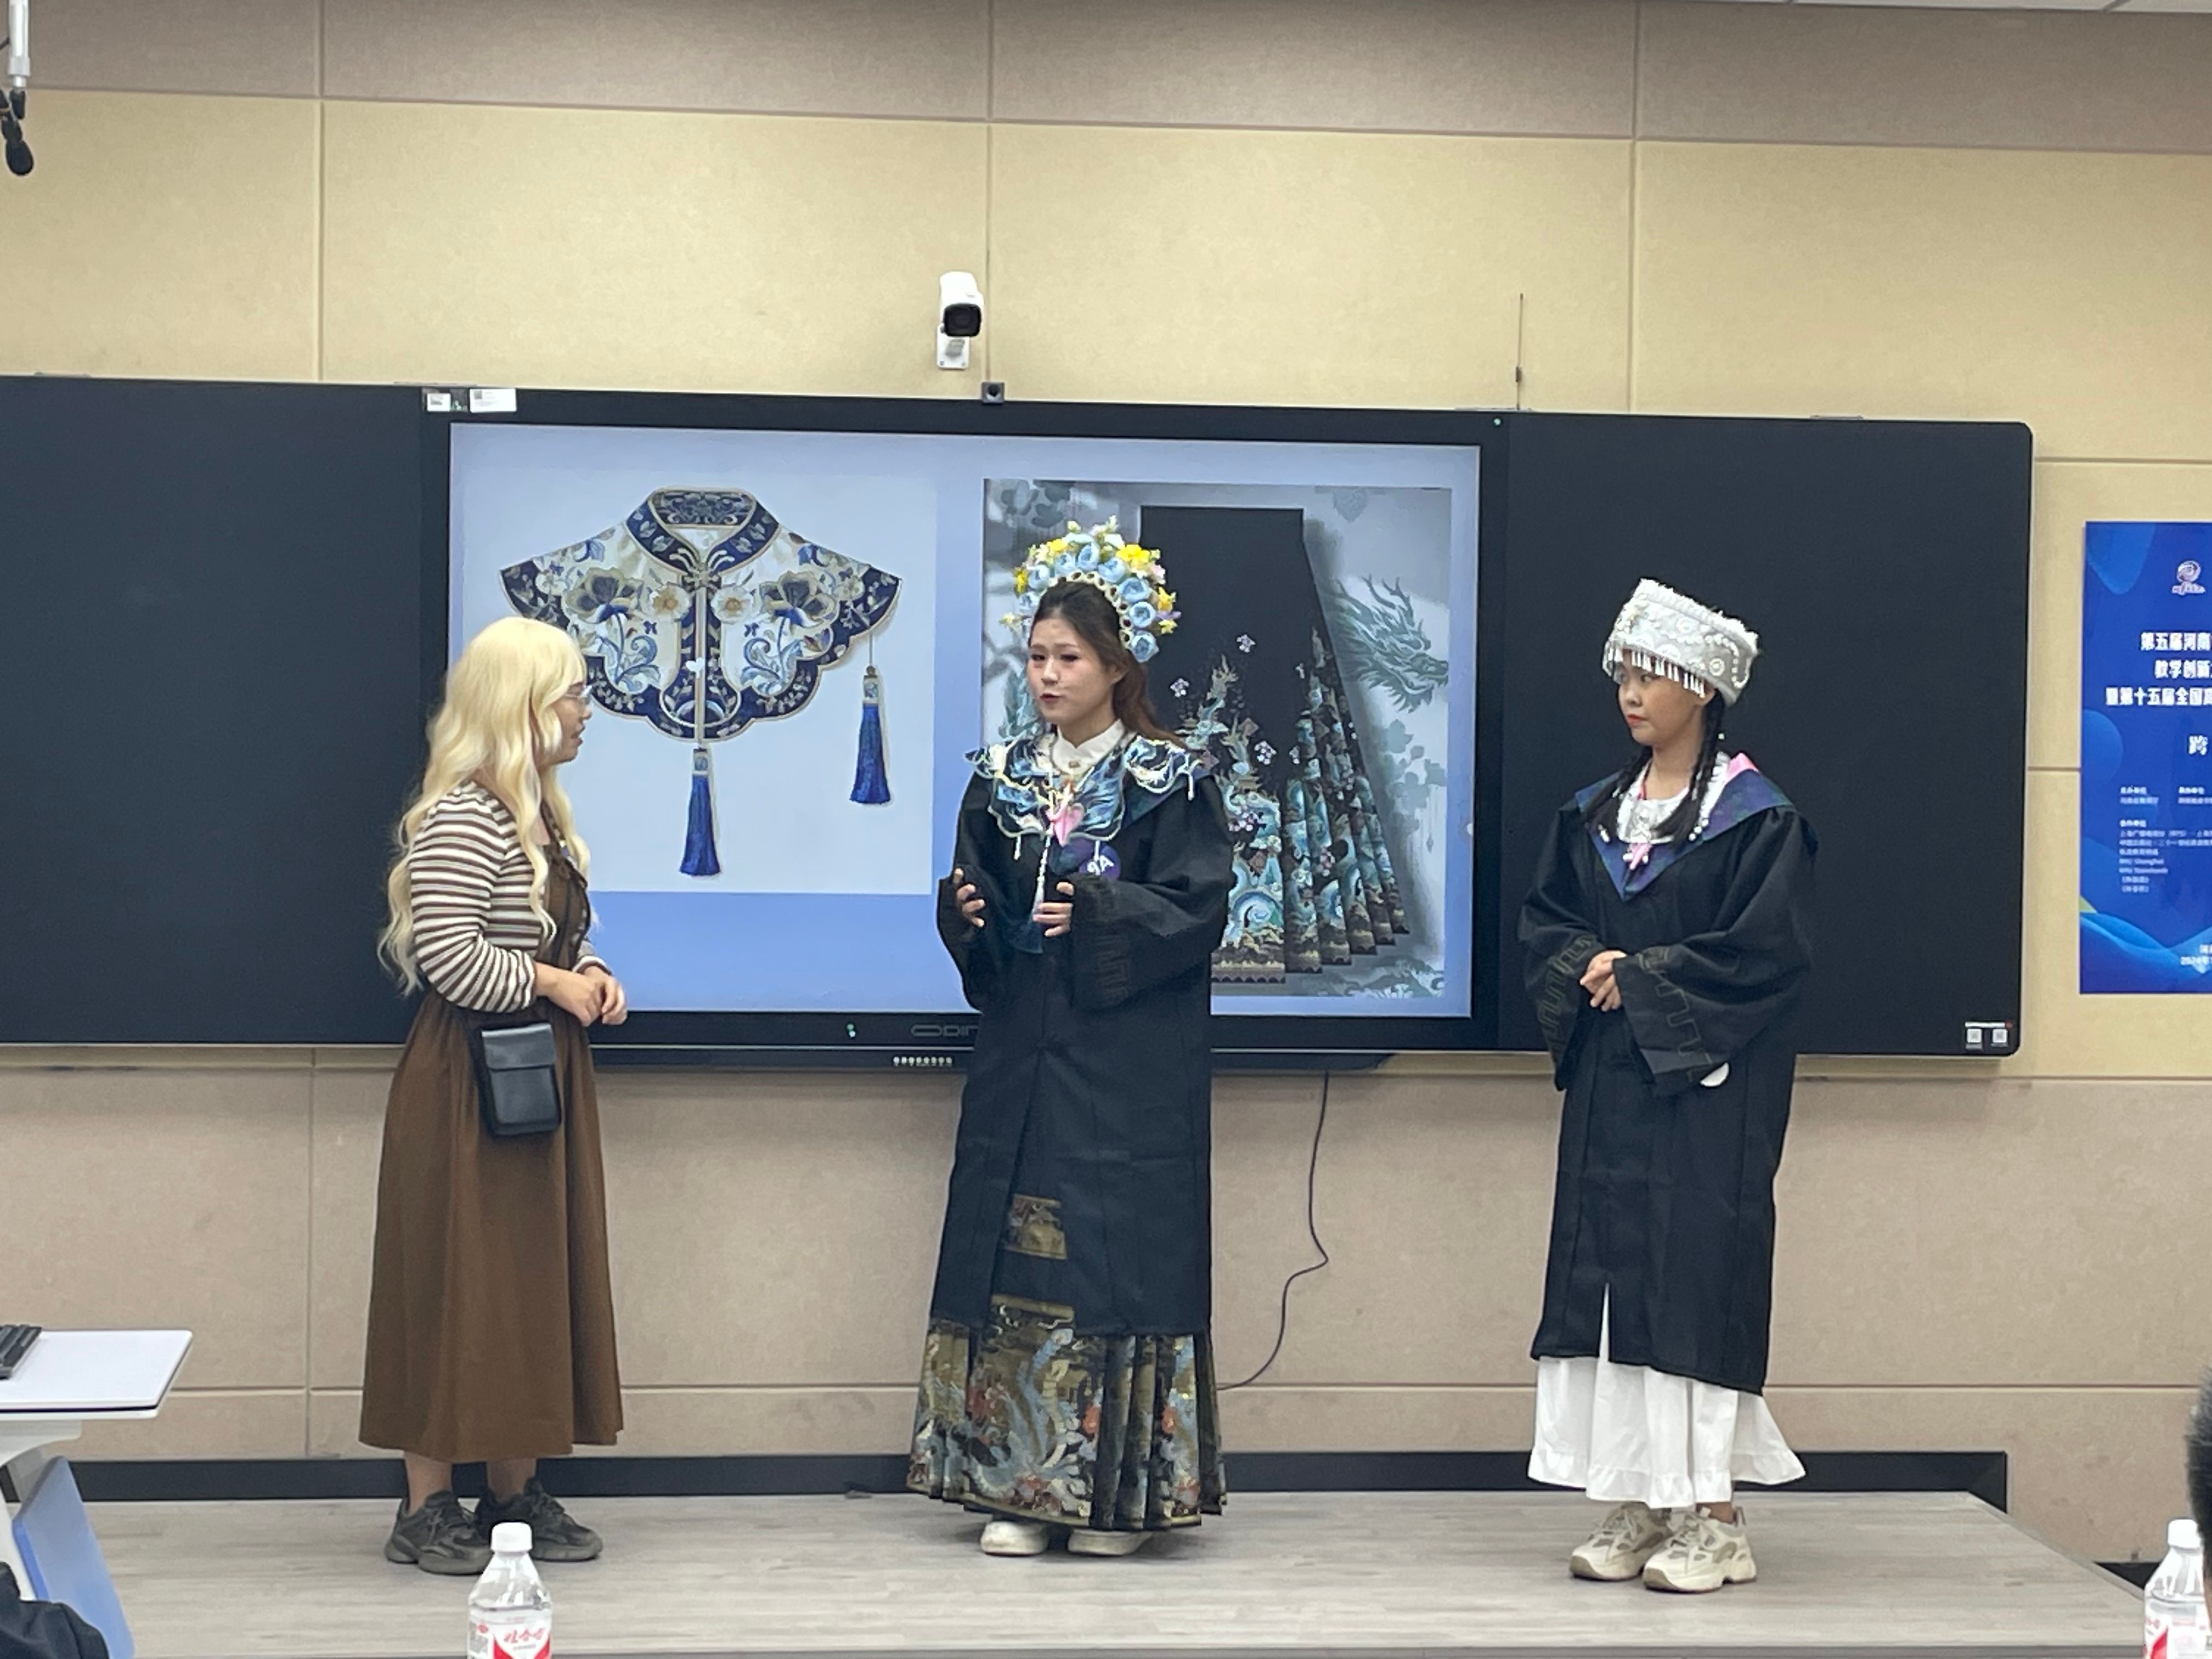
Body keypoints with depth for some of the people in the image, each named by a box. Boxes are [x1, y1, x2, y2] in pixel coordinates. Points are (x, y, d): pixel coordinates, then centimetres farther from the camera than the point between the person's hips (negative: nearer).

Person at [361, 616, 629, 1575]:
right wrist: (552, 982, -15)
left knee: (536, 1281, 11)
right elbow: (446, 955, -24)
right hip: (470, 1083, -9)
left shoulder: (542, 815, 14)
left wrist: (592, 977, 5)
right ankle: (427, 1509, 3)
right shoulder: (463, 816, -16)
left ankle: (515, 1494, 19)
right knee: (458, 1286, -4)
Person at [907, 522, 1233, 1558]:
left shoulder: (1171, 783, -1)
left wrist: (1096, 912, -20)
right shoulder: (1001, 781, 12)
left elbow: (1195, 912, -8)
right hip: (1022, 1055, 4)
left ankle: (1118, 1491, 4)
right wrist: (964, 912, -9)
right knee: (1013, 1256, 2)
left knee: (1117, 1255, -5)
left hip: (1130, 1068, -4)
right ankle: (1019, 1484, 8)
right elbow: (979, 916, 13)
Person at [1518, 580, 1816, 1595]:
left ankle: (1713, 1518, -1)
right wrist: (1587, 967, -7)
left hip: (1707, 1091, -6)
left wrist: (1642, 978, -13)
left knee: (1698, 1274, -7)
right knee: (1608, 1274, 5)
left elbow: (1767, 951, -13)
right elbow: (1543, 920, 13)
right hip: (1608, 1084, 6)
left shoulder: (1756, 818, -6)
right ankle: (1636, 1505, 12)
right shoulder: (1596, 813, 13)